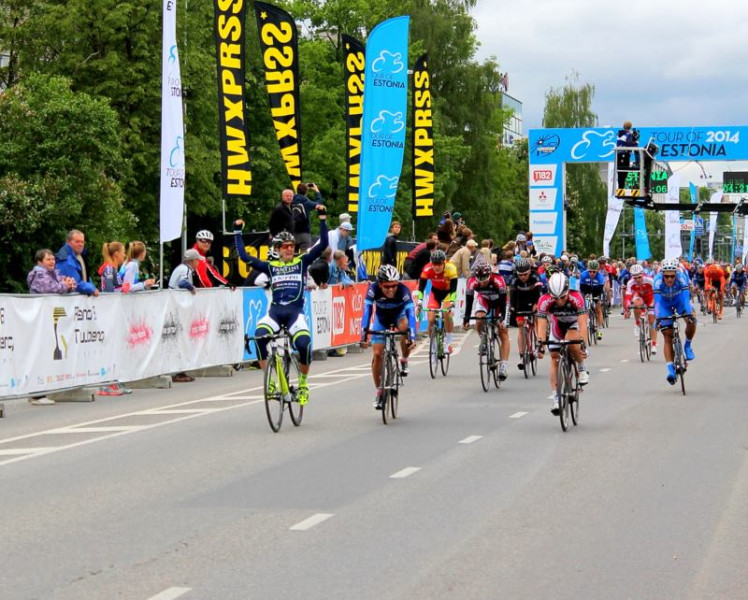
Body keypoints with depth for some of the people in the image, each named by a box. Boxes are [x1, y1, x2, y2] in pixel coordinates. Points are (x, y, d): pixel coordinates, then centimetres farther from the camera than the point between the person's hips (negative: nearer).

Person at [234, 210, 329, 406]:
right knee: (260, 336, -29)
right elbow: (244, 256, 8)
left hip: (295, 311, -1)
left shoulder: (302, 262, 9)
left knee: (304, 344, -25)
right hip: (275, 310, 1)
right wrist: (238, 232, 9)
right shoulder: (271, 266, 12)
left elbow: (323, 244, 2)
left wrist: (322, 219, -3)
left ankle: (303, 383, 2)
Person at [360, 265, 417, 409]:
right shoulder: (373, 289, -34)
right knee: (377, 355, -8)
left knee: (405, 328, -36)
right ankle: (379, 391, 10)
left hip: (399, 314, -1)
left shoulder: (403, 290, -37)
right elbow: (367, 312, -39)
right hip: (381, 317, 1)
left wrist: (412, 337, -56)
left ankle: (404, 360, -8)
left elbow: (411, 314, -43)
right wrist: (364, 334, -51)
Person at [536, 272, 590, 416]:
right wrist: (540, 345, -47)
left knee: (571, 344, -33)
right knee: (555, 358, -6)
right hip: (557, 324, 3)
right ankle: (556, 399, -4)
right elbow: (541, 324, -34)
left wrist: (583, 344, -52)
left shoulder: (576, 298, -36)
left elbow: (582, 323, -41)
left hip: (574, 323, -3)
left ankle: (582, 368, -4)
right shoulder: (545, 300, -32)